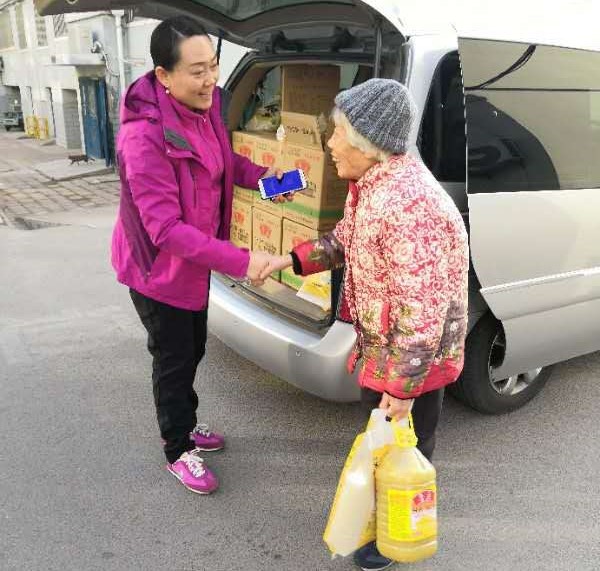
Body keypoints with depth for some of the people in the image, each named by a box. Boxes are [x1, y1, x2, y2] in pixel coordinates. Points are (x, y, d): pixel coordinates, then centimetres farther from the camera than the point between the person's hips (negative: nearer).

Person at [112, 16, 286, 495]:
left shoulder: (205, 106, -7)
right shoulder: (144, 137, -32)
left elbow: (223, 160, 13)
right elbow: (165, 228, -33)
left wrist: (259, 175, -7)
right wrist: (240, 261, -37)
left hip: (194, 258, 8)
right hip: (157, 267, -7)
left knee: (193, 350, 22)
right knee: (174, 359, 8)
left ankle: (187, 424, 46)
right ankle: (178, 451, 31)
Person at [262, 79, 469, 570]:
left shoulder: (409, 205, -34)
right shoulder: (372, 182, -3)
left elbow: (423, 310, -32)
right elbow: (347, 238, 15)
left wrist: (402, 388, -26)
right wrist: (293, 260, 6)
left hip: (410, 356, -9)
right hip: (381, 342, 10)